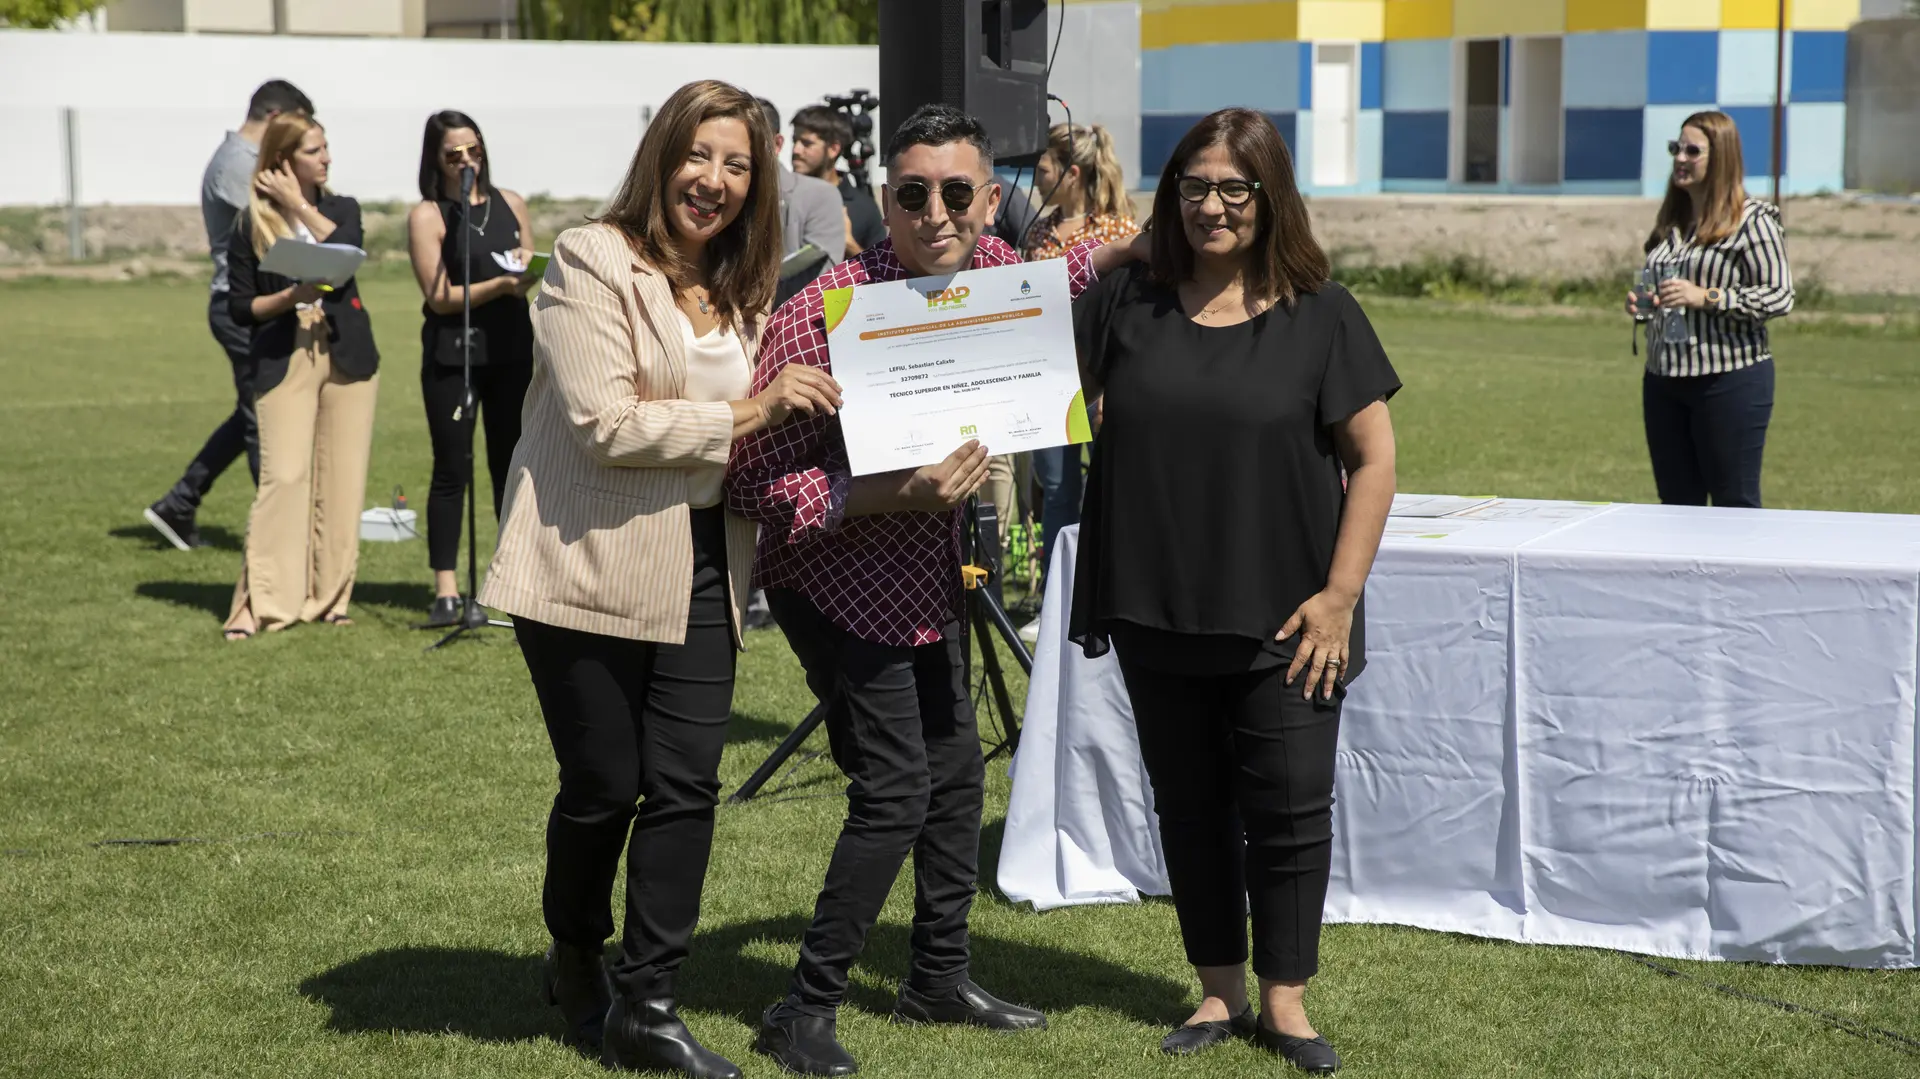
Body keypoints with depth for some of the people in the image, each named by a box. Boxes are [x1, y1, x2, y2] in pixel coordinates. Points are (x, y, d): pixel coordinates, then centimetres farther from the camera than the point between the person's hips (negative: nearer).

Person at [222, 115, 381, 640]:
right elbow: (239, 306, 1)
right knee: (284, 476, -13)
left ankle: (328, 596, 11)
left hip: (346, 356, 4)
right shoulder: (251, 224, 2)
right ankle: (259, 604, -12)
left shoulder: (342, 208, 12)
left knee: (341, 477, 2)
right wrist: (292, 296, -14)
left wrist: (300, 208, -8)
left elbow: (348, 251, -10)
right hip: (284, 360, -3)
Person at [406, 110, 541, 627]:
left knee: (513, 465, 8)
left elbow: (529, 273, 19)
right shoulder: (427, 215, -3)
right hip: (452, 355, -4)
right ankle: (446, 589, 1)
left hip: (512, 348, 4)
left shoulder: (510, 204, 11)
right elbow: (440, 297, -10)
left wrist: (531, 270, -4)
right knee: (452, 469, -2)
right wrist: (502, 284, -20)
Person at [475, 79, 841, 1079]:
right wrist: (744, 415, -19)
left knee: (686, 784, 1)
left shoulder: (743, 292, 13)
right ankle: (576, 959, 31)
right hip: (591, 564, -5)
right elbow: (605, 424, -18)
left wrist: (797, 410, 3)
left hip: (700, 568, 6)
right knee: (604, 785, 4)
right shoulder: (591, 263, -9)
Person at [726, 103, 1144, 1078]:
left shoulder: (989, 266, -6)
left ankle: (939, 976, 34)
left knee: (955, 774, 16)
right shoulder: (825, 310, -28)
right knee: (895, 789, -12)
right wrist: (896, 494, -35)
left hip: (930, 576, 8)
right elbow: (757, 479, -27)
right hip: (838, 582, -8)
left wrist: (1117, 250, 8)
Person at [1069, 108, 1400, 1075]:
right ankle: (1219, 993, 25)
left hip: (1279, 622, -2)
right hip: (1158, 614, 3)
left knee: (1290, 806, 2)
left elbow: (1373, 458, -3)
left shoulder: (1319, 315, -3)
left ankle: (1285, 1001, 17)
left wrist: (1339, 593, -9)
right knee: (1189, 804, 12)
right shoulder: (1127, 304, 3)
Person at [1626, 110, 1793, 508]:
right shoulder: (1670, 221, 15)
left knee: (1736, 505, -2)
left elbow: (1780, 296, -13)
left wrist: (1706, 297, -20)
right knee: (1677, 504, 10)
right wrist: (1642, 304, 5)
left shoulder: (1752, 220, -7)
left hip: (1730, 381, -7)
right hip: (1663, 382, 7)